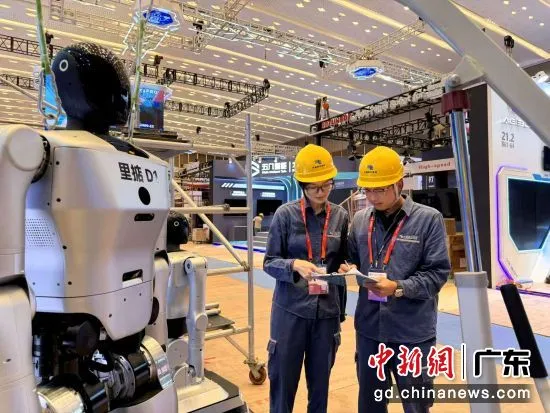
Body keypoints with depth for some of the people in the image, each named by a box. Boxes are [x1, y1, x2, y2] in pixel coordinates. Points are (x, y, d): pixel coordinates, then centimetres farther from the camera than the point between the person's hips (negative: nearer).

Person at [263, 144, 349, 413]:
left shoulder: (340, 216, 3)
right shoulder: (285, 214, -7)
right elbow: (269, 262, -6)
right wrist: (294, 265, -23)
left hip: (327, 310, 3)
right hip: (290, 310, -2)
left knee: (320, 381, 16)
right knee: (283, 381, 8)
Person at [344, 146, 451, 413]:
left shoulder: (428, 219, -8)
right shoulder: (360, 220, 4)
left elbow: (437, 273, -10)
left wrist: (398, 288, -22)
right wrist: (349, 269, -7)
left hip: (413, 333, -3)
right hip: (369, 328, 4)